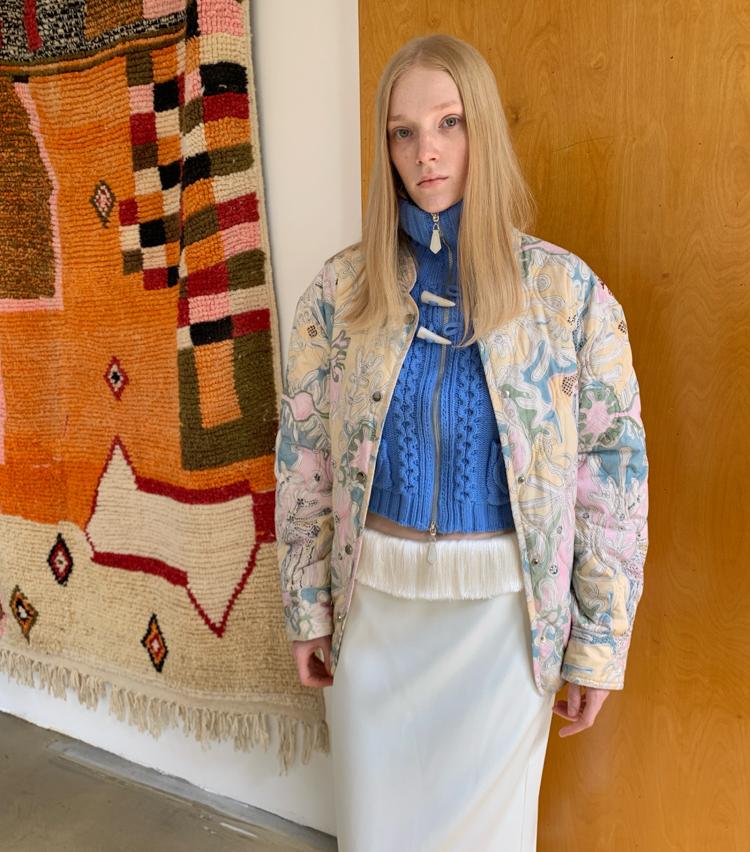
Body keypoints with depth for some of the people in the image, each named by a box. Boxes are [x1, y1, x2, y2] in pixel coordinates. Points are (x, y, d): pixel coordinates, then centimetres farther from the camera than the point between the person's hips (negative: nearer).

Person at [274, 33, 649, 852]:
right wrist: (307, 609, 4)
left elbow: (613, 477, -5)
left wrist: (599, 645, -3)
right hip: (374, 598, 2)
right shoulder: (340, 289, -3)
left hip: (505, 607, -1)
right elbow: (303, 460, 1)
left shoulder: (569, 292, -8)